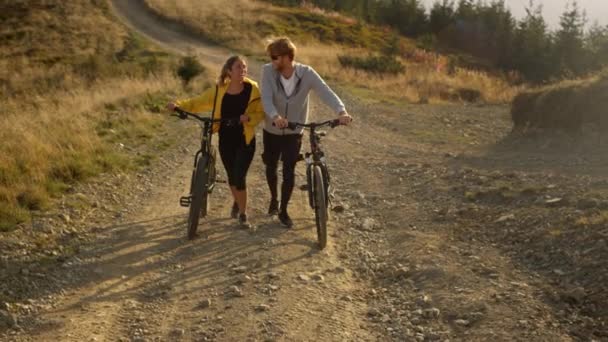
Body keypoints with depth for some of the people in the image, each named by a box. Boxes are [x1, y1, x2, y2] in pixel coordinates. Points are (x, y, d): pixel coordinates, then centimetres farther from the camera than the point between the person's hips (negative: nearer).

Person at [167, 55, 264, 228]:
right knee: (232, 176, 15)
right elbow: (198, 102, 2)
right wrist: (178, 105, -13)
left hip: (245, 140, -3)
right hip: (226, 139, 3)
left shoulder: (252, 89, -10)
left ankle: (243, 214, 13)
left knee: (239, 178, -7)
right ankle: (237, 202, 45)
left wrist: (249, 118, -25)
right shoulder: (219, 90, -3)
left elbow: (261, 113, -5)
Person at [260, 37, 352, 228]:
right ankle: (274, 199, 45)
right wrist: (275, 116, -50)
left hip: (293, 132, -1)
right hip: (272, 130, 1)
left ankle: (283, 211, 16)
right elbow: (266, 98, -29)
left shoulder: (306, 73, -19)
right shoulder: (268, 71, -17)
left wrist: (341, 112, -48)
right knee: (271, 167, 17)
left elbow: (325, 92, -30)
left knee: (289, 171, -4)